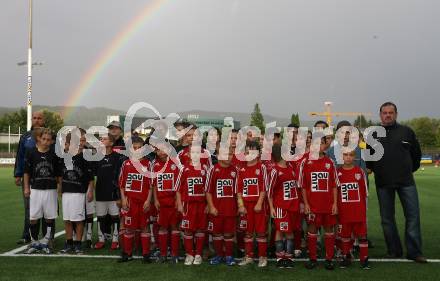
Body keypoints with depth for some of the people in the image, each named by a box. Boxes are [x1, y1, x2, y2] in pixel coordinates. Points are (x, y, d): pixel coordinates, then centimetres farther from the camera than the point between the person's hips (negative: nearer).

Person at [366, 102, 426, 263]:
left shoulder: (406, 131, 4)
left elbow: (416, 153, 13)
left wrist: (411, 169, 13)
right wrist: (375, 170, 9)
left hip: (406, 181, -1)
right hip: (383, 183, 1)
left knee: (413, 215, -3)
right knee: (387, 218, 7)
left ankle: (414, 252, 6)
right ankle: (394, 251, 19)